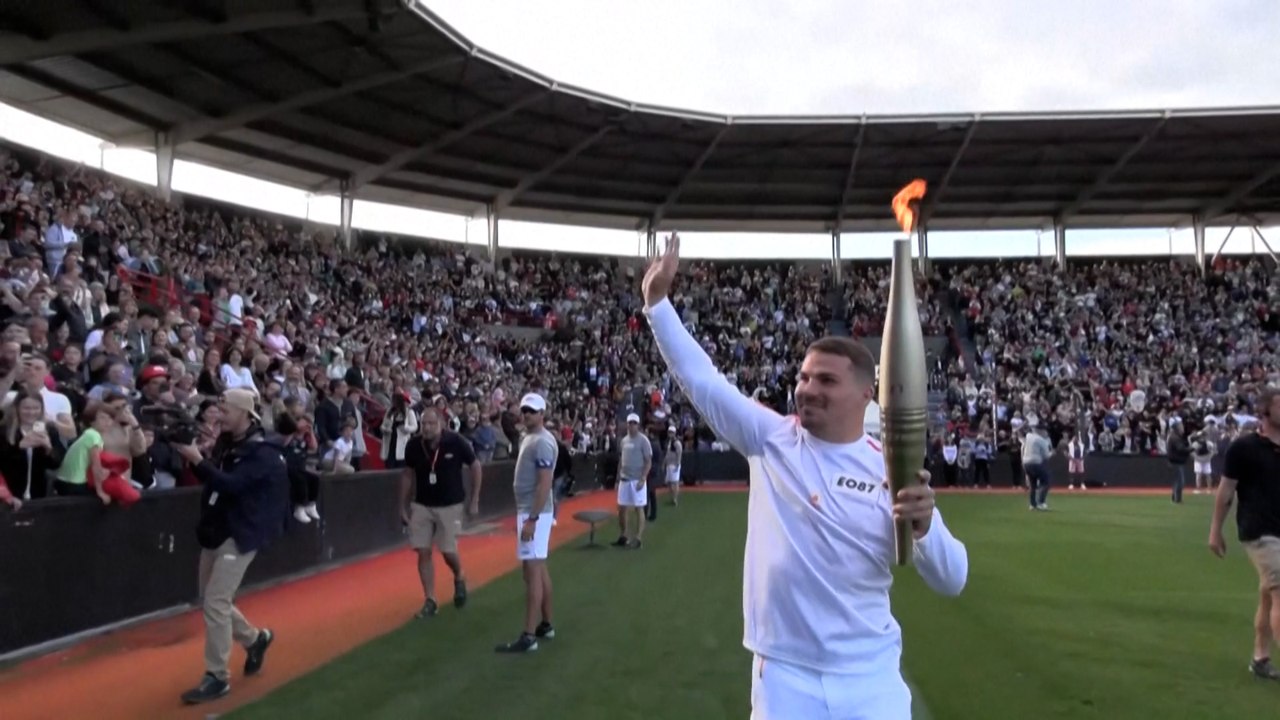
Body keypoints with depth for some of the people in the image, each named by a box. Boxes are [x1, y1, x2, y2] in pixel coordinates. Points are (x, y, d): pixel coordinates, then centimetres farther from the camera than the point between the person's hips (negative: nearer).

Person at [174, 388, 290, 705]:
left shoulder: (262, 452, -16)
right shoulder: (225, 443, 10)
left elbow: (231, 485, -27)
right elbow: (211, 477, 11)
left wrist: (197, 460, -29)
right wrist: (191, 456, -5)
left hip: (241, 535, -9)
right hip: (215, 530, 9)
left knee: (216, 603, -10)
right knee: (212, 602, 14)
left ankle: (217, 677, 0)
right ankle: (254, 638, 34)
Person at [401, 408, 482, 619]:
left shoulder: (456, 442, -17)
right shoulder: (413, 446, -9)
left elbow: (475, 468, -4)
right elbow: (407, 474, 6)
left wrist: (474, 501, -4)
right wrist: (403, 505, 7)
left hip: (450, 505, -3)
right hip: (421, 505, 3)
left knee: (448, 552, -2)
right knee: (423, 552, 0)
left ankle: (459, 578, 32)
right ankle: (430, 601, 11)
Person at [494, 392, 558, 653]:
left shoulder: (542, 442, -17)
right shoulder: (527, 438, 14)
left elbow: (544, 484, -22)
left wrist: (531, 519, -25)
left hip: (534, 513, -10)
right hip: (529, 510, 10)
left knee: (532, 570, -9)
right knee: (540, 568, 15)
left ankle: (528, 636, -7)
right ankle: (546, 625, 24)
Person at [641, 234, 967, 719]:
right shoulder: (771, 439, -2)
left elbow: (952, 581, -6)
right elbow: (700, 379, -3)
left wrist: (923, 528, -26)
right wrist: (657, 299, -6)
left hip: (870, 678, 0)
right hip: (783, 675, 1)